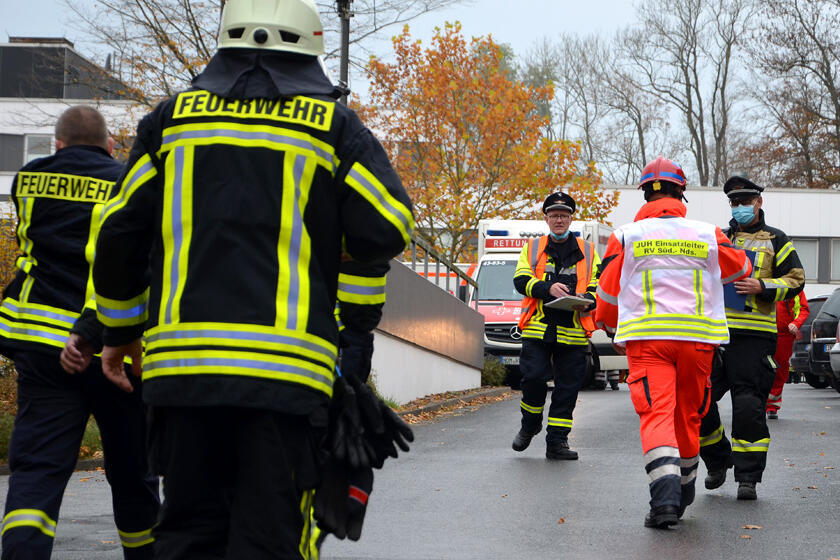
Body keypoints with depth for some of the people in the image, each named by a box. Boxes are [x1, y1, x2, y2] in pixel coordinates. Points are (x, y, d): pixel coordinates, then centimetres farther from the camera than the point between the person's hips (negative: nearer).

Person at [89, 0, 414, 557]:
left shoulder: (173, 117, 13)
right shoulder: (333, 124, 6)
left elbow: (119, 235, 13)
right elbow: (386, 230, -1)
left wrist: (120, 330, 26)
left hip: (182, 360, 3)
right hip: (286, 366, -2)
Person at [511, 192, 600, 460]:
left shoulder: (587, 251, 15)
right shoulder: (532, 248, 14)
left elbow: (598, 287, 10)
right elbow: (520, 280, 2)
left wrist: (586, 301, -13)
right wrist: (547, 288, -16)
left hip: (573, 332, 1)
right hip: (537, 328, -1)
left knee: (567, 388, -1)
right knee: (533, 378, -11)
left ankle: (557, 442, 7)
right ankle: (529, 427, 16)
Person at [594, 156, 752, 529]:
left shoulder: (625, 237, 4)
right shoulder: (708, 235, 9)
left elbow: (608, 294, 10)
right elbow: (740, 269, 27)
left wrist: (609, 328, 30)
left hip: (646, 338, -2)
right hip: (697, 338, 2)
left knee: (656, 416, -10)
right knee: (687, 416, 16)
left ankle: (666, 495, -29)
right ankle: (684, 493, 31)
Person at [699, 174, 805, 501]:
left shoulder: (775, 240, 9)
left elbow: (795, 280, 3)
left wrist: (762, 287, -12)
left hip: (754, 336, -4)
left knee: (748, 406, -8)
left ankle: (748, 477, -1)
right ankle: (717, 462, 20)